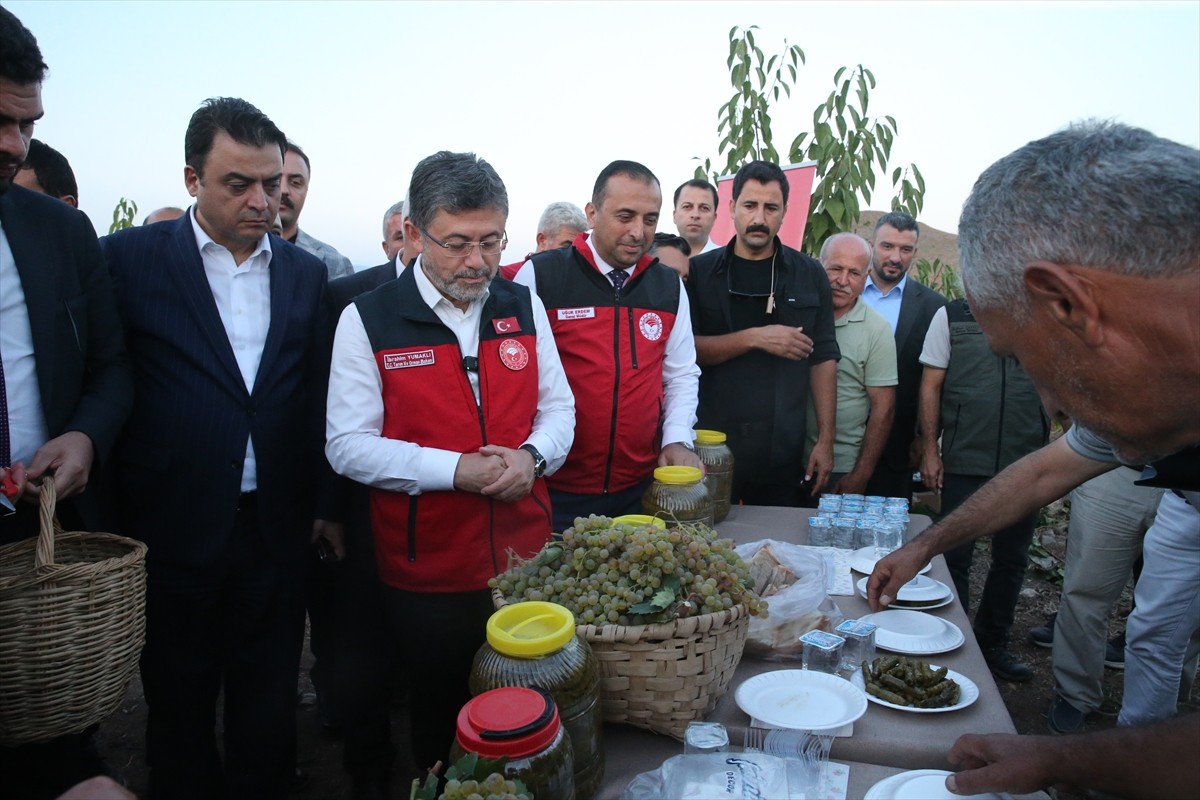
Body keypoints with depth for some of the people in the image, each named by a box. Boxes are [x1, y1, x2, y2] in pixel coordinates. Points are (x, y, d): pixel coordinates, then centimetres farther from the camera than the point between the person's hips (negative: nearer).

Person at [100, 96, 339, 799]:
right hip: (174, 531, -2)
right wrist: (110, 525, -7)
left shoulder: (307, 273, 6)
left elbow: (318, 399, 8)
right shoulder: (130, 258, -3)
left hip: (278, 530, 2)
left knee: (269, 708, 15)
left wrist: (325, 504, 7)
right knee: (180, 711, 16)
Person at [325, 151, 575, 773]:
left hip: (527, 557, 3)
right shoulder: (367, 320, -8)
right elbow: (348, 445, -10)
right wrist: (456, 470, -20)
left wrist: (532, 455, -13)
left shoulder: (523, 307, 3)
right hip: (426, 573, -3)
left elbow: (558, 407, 9)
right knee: (442, 716, 17)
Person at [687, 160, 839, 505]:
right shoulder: (700, 272, 2)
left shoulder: (809, 276, 6)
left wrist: (826, 440, 1)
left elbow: (823, 359, 6)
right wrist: (755, 338, -17)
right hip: (711, 448, -1)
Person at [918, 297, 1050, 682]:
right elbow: (931, 387, 1)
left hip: (1025, 462, 3)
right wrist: (930, 450, -4)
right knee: (954, 556, 5)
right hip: (964, 462, -2)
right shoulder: (951, 317, 0)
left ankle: (992, 645, 31)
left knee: (1011, 559, 13)